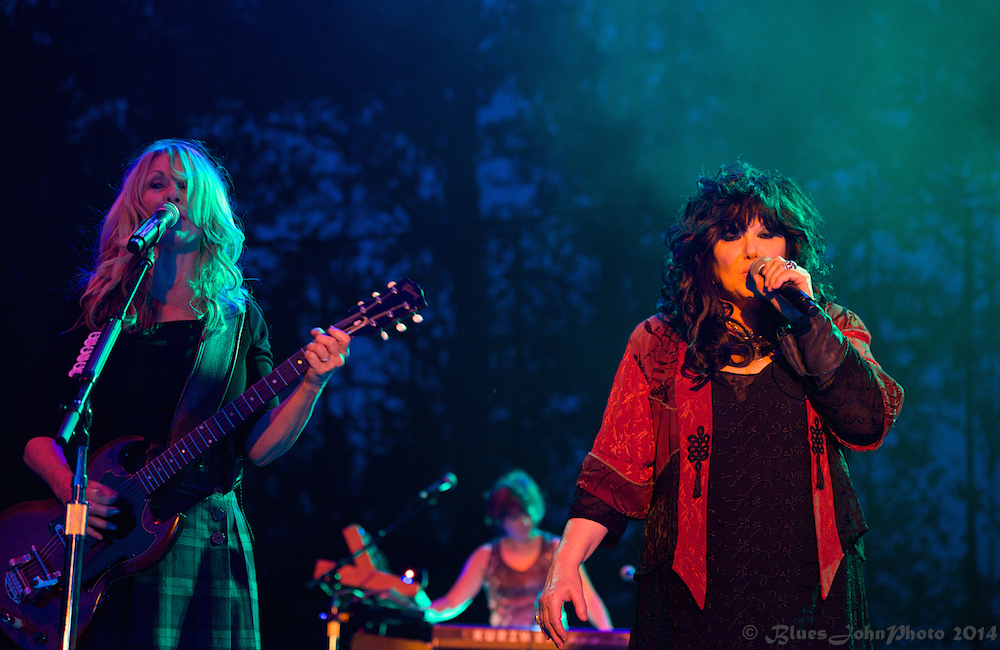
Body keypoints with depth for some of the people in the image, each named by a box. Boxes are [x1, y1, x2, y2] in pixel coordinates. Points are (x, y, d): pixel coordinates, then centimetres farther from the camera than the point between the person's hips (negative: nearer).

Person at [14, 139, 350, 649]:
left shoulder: (238, 316, 11)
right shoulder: (95, 306, 6)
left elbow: (259, 445, 4)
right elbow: (35, 428, 5)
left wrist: (311, 384, -12)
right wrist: (70, 485, -14)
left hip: (213, 537, 2)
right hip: (115, 535, -2)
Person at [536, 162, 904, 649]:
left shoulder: (830, 331, 7)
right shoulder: (659, 344, 4)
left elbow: (869, 424, -11)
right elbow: (615, 470, 1)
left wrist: (806, 315, -14)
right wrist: (565, 567, -10)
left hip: (811, 595, 1)